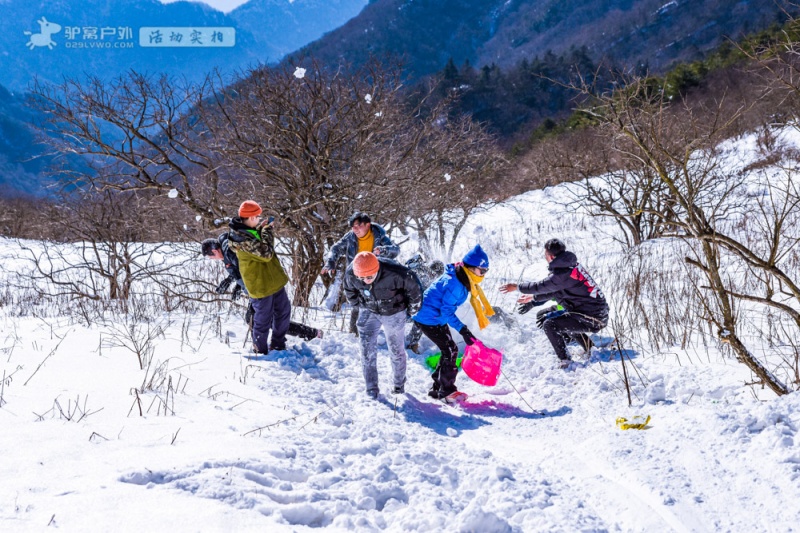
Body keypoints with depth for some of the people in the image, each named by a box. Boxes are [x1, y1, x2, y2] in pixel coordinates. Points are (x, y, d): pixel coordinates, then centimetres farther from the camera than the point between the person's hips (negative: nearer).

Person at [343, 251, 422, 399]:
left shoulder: (395, 273, -37)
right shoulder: (350, 274, -26)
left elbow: (414, 287, -17)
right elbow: (349, 290, 0)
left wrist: (413, 308, -4)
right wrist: (358, 304, 7)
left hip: (393, 313, -2)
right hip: (369, 312, 2)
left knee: (396, 349, 12)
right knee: (367, 348, -8)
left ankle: (399, 384, 35)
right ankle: (371, 389, 4)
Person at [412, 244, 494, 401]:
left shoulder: (463, 280, 3)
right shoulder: (454, 283, -28)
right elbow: (447, 311, -26)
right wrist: (463, 330, -28)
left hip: (438, 318, 10)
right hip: (429, 319, -10)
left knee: (449, 351, 12)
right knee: (450, 351, -6)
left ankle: (437, 388, 22)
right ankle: (446, 390, 4)